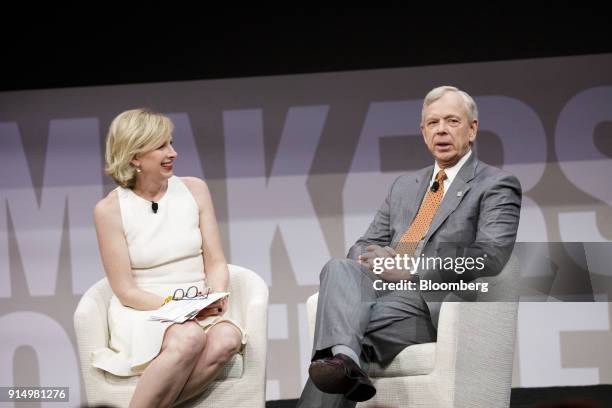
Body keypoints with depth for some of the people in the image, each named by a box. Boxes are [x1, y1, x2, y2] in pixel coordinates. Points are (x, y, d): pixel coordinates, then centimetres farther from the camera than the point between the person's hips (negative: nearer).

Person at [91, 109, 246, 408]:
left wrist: (217, 298, -13)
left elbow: (216, 262, 7)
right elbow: (126, 291, -4)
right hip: (143, 311, -3)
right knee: (189, 338, -37)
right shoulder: (109, 209, -4)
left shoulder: (194, 190, 6)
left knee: (227, 339, -32)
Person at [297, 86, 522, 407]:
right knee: (338, 268, -29)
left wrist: (413, 268, -18)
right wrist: (369, 259, -5)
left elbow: (490, 257, -10)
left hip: (435, 301, -5)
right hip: (381, 289, 5)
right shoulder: (405, 186, 27)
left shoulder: (496, 186, 5)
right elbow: (367, 243, 23)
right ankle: (344, 359, -49)